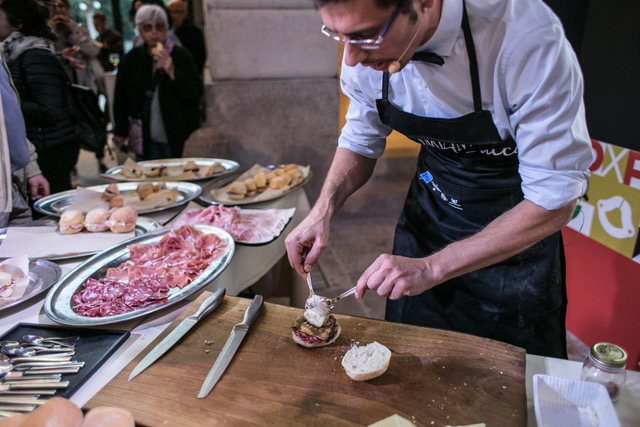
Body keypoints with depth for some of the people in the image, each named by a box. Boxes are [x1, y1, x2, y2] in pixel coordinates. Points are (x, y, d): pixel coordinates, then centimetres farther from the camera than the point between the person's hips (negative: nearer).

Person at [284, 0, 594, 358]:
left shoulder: (527, 38, -33)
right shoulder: (368, 47, -17)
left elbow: (557, 200, -28)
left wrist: (431, 268, -32)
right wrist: (323, 210, -17)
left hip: (520, 230, -3)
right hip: (429, 209, 4)